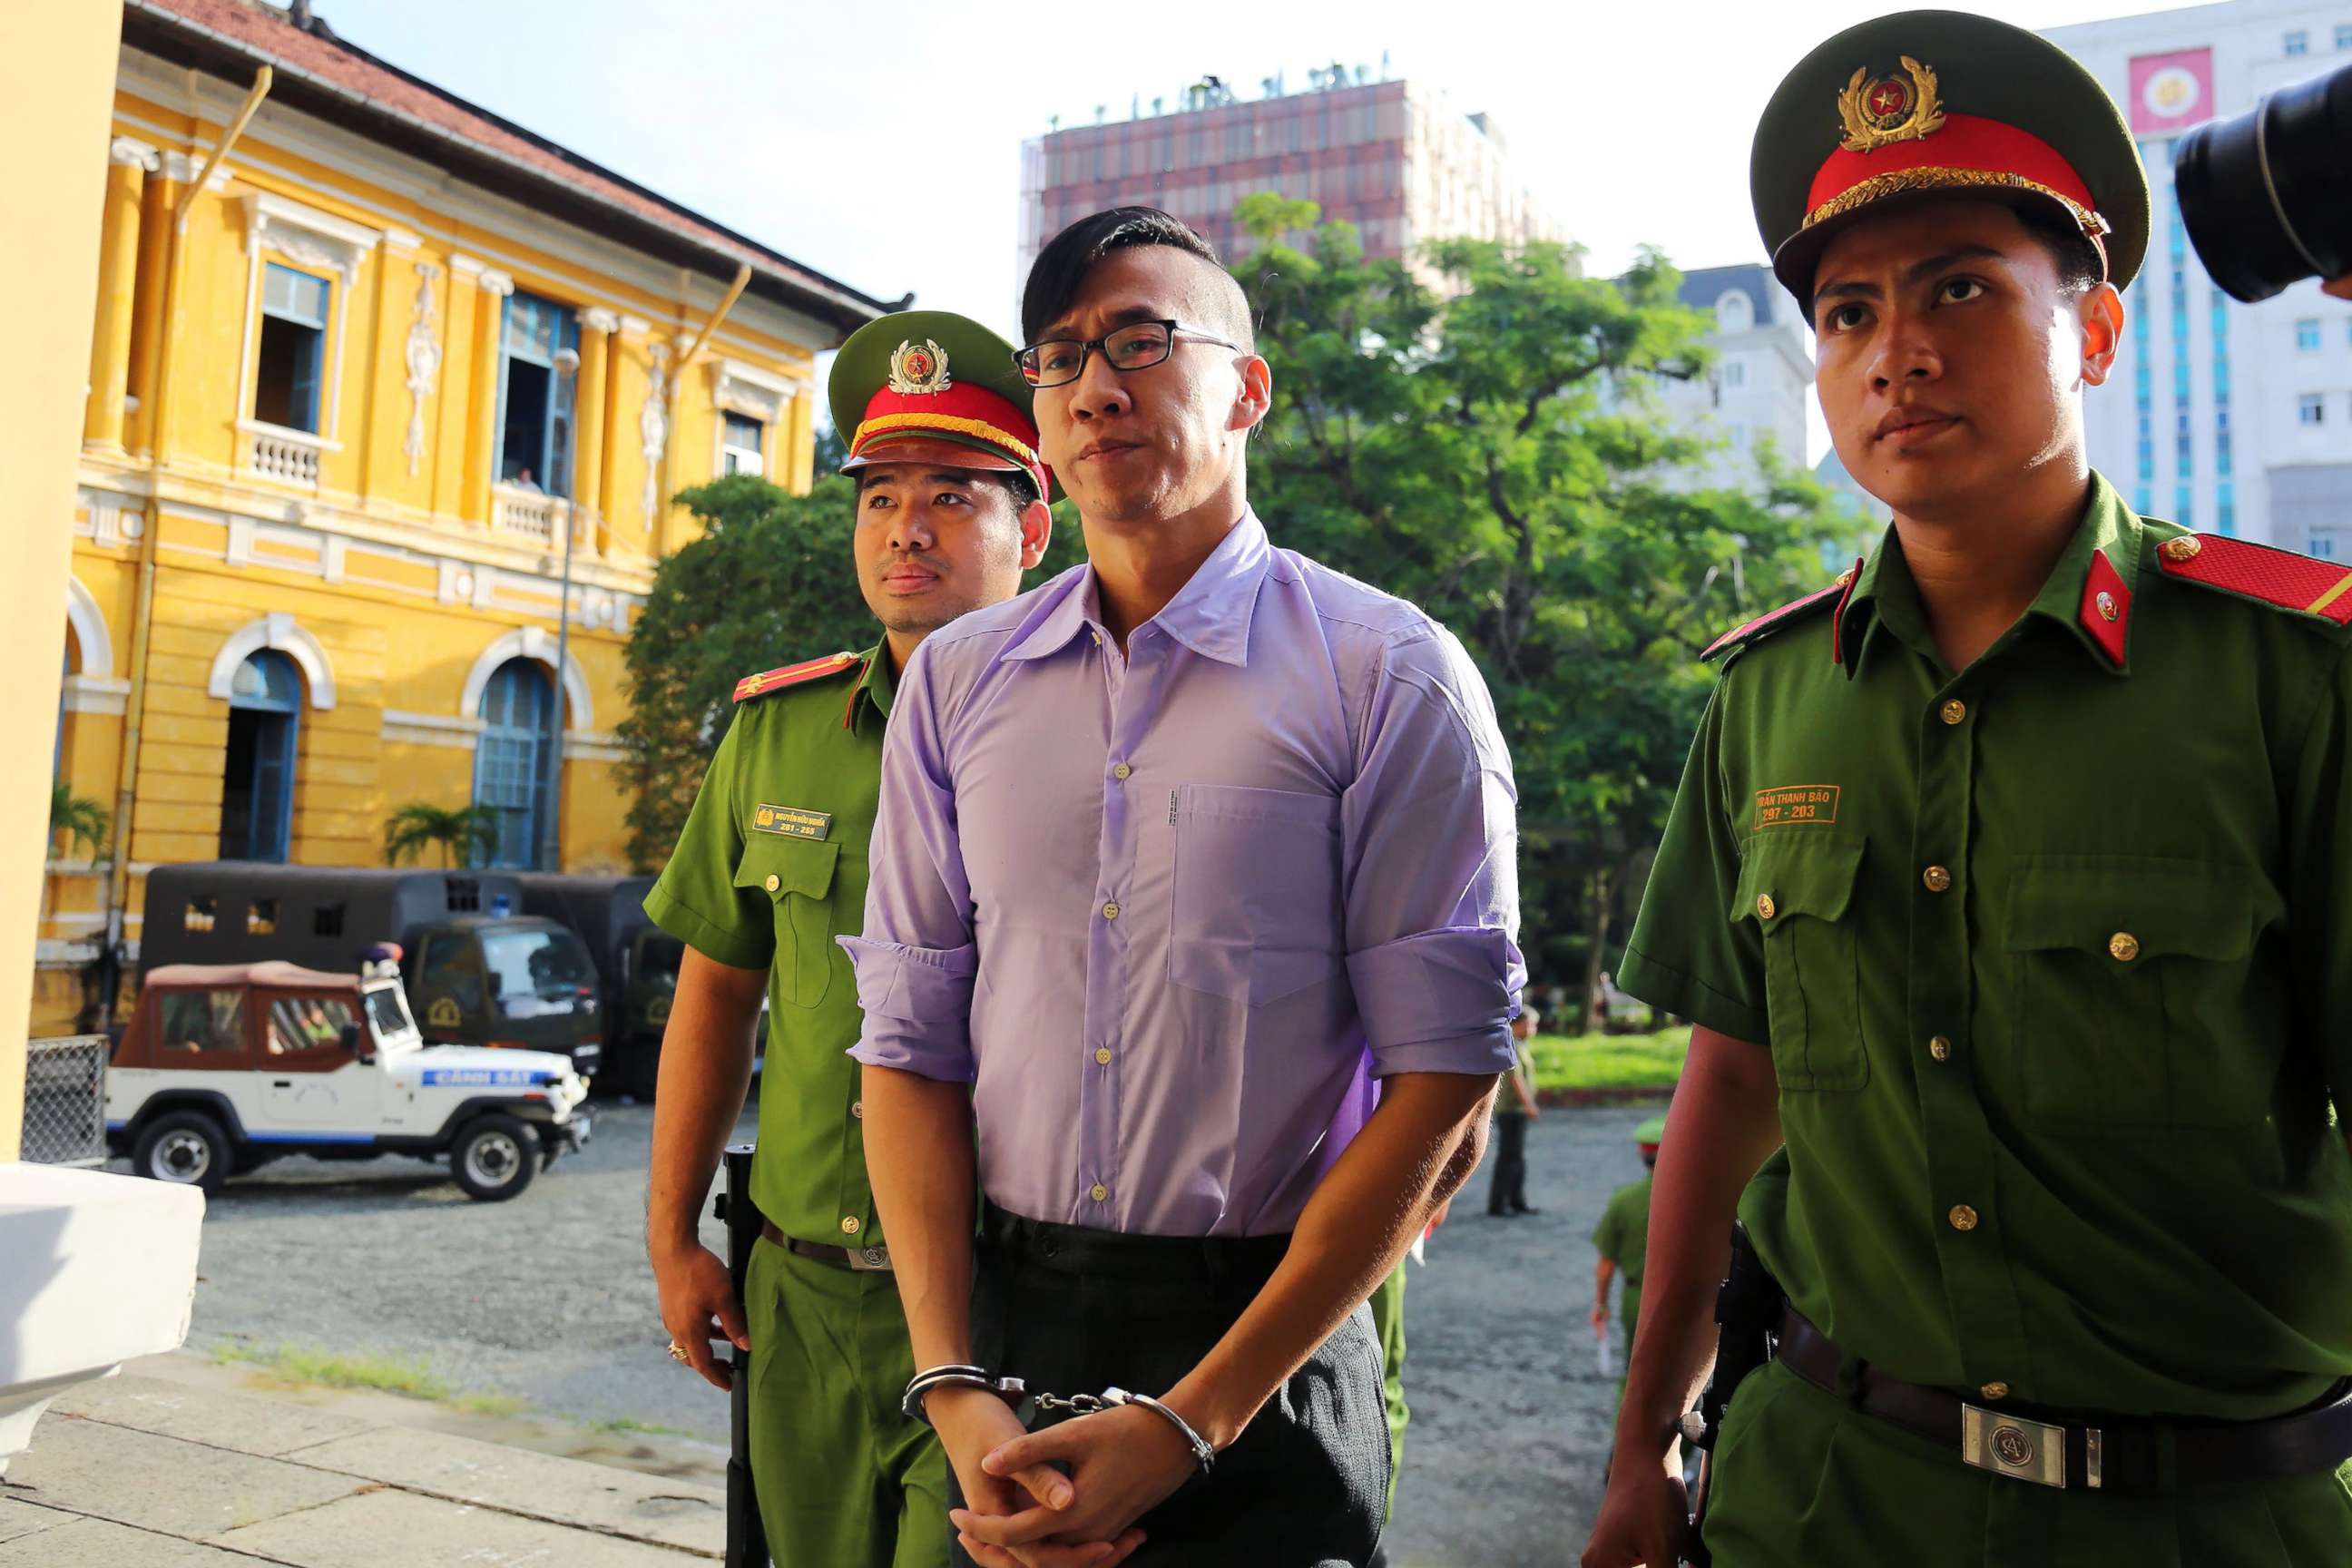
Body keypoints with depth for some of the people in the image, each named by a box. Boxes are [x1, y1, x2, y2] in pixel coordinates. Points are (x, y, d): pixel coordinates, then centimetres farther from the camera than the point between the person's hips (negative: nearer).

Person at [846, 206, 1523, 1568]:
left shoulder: (1391, 675, -8)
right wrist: (956, 1388, -8)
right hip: (999, 1322, 4)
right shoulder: (959, 683, 4)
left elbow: (1444, 1094, -11)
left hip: (1269, 1359, -3)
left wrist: (1189, 1421, -14)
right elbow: (910, 1046, 2)